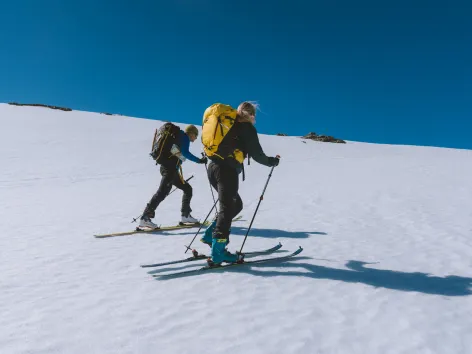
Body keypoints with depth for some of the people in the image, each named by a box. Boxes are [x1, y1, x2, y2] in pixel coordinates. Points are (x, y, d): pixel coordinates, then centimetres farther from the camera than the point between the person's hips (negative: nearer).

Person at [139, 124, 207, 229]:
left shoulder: (178, 137, 26)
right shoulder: (185, 137, 0)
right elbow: (185, 153, -16)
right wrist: (199, 160, -14)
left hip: (170, 169, 10)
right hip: (170, 168, -10)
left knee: (187, 189, 15)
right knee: (163, 191, -17)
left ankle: (185, 216, 16)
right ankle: (145, 218, -21)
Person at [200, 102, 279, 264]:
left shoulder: (227, 122, 23)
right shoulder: (246, 127, 0)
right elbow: (256, 153, -3)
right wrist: (271, 161, 13)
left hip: (213, 167, 8)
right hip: (227, 170, -8)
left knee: (236, 204, 18)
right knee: (227, 208, -8)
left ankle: (210, 235, 13)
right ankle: (218, 252, -11)